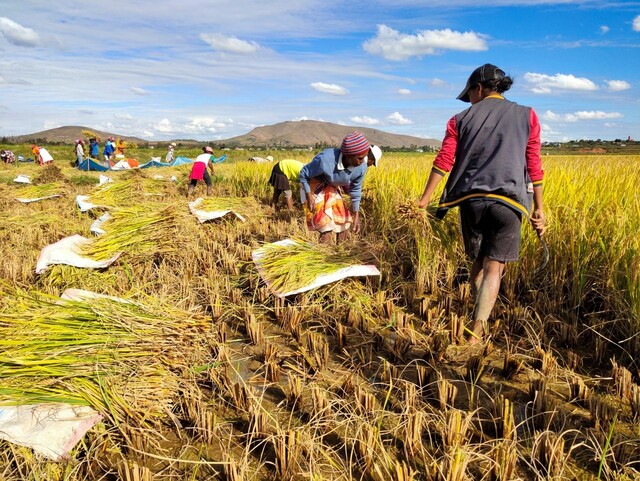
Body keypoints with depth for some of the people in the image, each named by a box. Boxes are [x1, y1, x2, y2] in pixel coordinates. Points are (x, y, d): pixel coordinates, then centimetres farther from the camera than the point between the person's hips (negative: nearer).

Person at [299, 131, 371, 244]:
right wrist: (309, 198, -23)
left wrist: (356, 216, -6)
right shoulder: (325, 160, -38)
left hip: (333, 190, 5)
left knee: (344, 224, 8)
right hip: (315, 188, -5)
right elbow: (304, 174, -19)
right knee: (326, 230, -11)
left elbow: (355, 190, -5)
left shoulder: (361, 167, -22)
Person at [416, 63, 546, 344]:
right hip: (507, 201, -1)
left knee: (479, 262, 17)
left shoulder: (461, 119, 11)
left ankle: (480, 320, 20)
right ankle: (475, 332, -14)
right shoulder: (526, 116, 12)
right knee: (493, 267, -2)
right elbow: (533, 166, 9)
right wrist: (539, 208, 13)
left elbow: (443, 160, 1)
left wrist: (424, 199, 1)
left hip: (470, 199, 1)